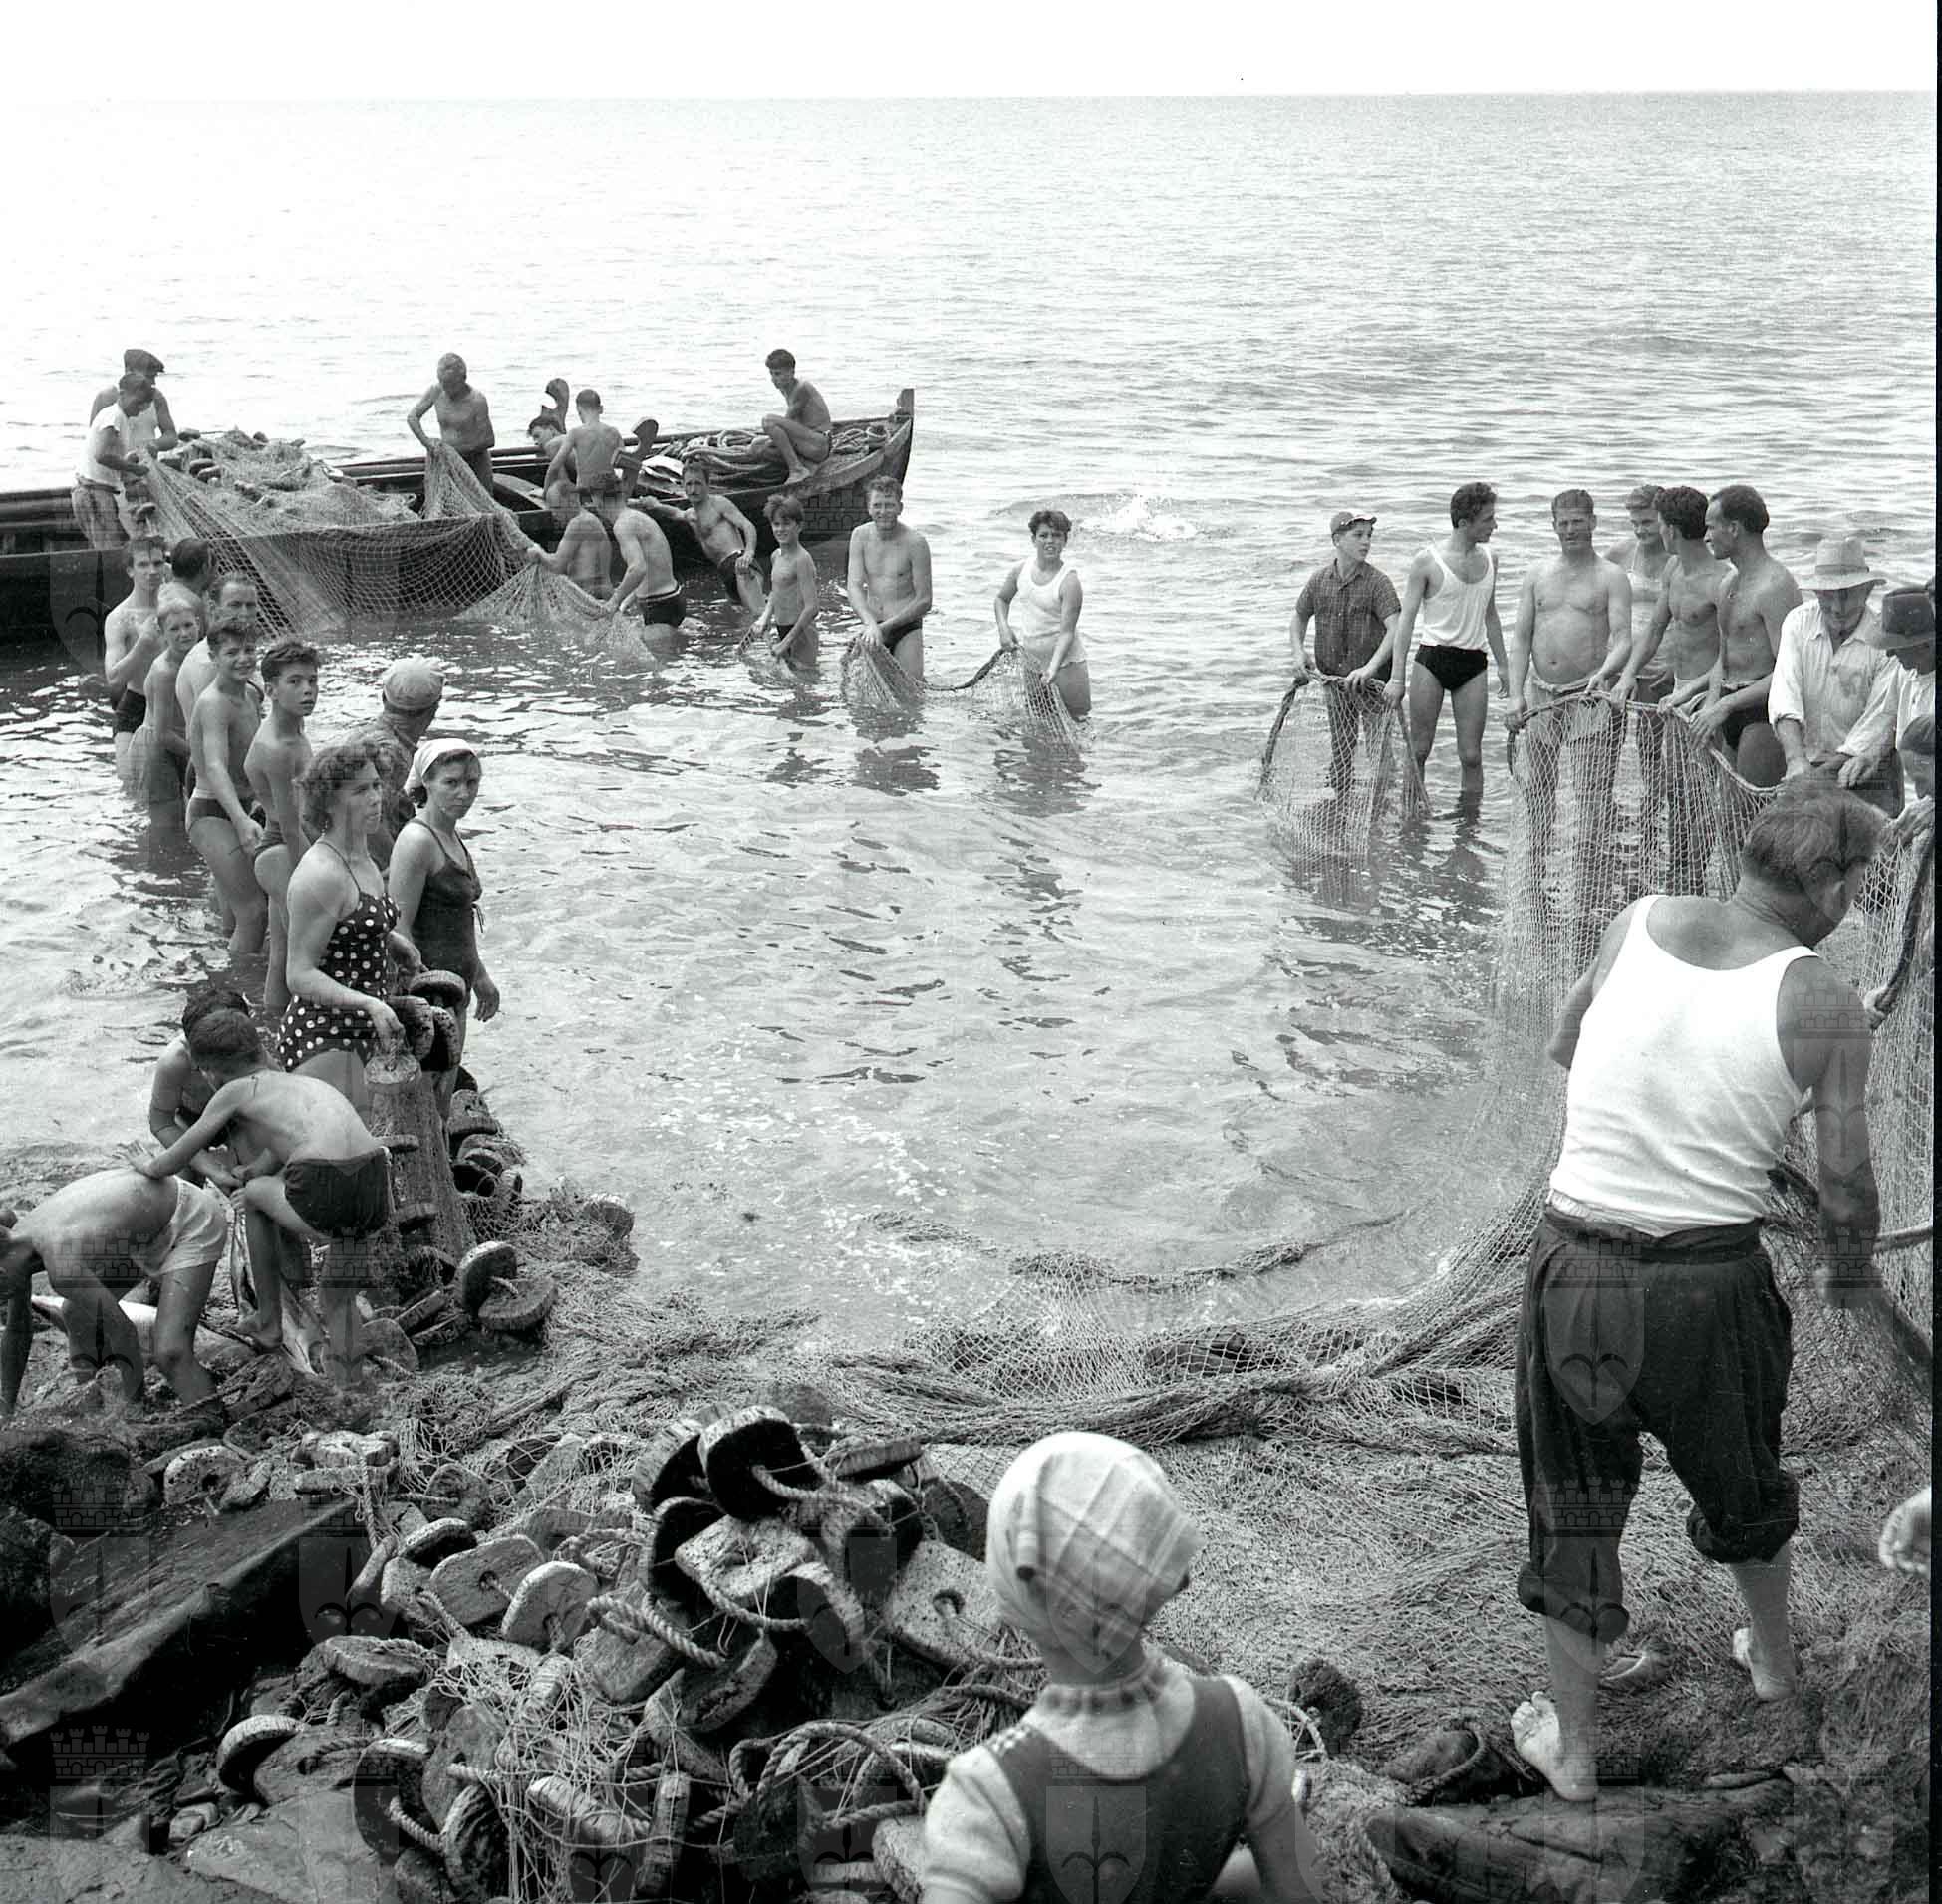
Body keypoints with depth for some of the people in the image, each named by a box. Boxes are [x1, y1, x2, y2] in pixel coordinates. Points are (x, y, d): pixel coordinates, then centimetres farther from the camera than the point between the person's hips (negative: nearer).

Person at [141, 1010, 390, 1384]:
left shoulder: (236, 1090, 17)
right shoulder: (311, 1084, 34)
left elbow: (169, 1164, 24)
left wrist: (149, 1166, 46)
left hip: (323, 1203, -5)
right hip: (377, 1202, 5)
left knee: (255, 1195, 30)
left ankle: (269, 1321, 35)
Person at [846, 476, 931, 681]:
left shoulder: (914, 543, -12)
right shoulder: (860, 536, 0)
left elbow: (924, 601, -9)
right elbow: (854, 587, -7)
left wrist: (887, 626, -15)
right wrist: (870, 624, -24)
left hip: (906, 628, -3)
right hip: (873, 627, 3)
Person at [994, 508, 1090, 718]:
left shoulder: (1070, 581, -18)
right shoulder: (1022, 569, -3)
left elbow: (1067, 632, -23)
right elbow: (1001, 599, 17)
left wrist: (1054, 668, -35)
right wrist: (1004, 628, -2)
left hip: (1065, 660, -4)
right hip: (1030, 660, 4)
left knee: (1078, 720, -3)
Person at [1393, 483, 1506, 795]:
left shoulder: (1489, 558, 10)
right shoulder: (1428, 560, -6)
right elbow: (1406, 618, -5)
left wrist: (1502, 665, 22)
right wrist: (1397, 676, -10)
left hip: (1473, 663, 4)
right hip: (1432, 659, -4)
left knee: (1471, 756, 1)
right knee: (1418, 750, 0)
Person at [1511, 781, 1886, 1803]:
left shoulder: (1634, 925, -1)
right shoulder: (1824, 1003, -10)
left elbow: (1563, 1047, 16)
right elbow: (1846, 1182, -4)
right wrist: (1851, 1271, 16)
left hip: (1574, 1266, 1)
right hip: (1712, 1282, -1)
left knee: (1572, 1511, 18)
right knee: (1740, 1484, 28)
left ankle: (1572, 1748, 32)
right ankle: (1772, 1657, 54)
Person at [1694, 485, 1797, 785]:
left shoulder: (1774, 587, -13)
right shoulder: (1728, 586, 18)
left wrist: (1726, 705, -20)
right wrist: (1710, 705, 4)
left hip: (1764, 711, -9)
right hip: (1735, 715, 9)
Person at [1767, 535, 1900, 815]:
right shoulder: (1798, 622, 1)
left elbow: (1879, 721, -14)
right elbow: (1784, 693, -11)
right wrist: (1796, 760, -28)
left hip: (1867, 778, -3)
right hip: (1808, 765, 3)